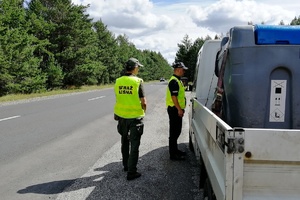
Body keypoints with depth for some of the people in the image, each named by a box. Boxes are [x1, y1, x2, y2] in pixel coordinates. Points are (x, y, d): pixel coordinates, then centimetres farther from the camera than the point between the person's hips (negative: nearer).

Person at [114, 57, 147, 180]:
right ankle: (131, 172, 4)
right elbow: (143, 102, -13)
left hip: (122, 116, 5)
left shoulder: (118, 82, 0)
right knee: (134, 145, 3)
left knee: (125, 142, 22)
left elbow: (118, 99, 5)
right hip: (135, 116, -5)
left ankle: (126, 165, 35)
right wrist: (143, 111, 7)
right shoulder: (137, 81, -14)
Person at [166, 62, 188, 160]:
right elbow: (173, 96, -23)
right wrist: (179, 109, -22)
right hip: (174, 109, -11)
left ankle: (175, 150, 30)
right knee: (174, 132, -5)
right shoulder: (174, 81, -18)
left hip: (177, 109, 11)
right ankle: (173, 154, 2)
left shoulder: (177, 80, 17)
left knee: (177, 131, 18)